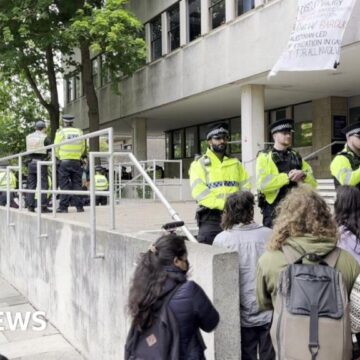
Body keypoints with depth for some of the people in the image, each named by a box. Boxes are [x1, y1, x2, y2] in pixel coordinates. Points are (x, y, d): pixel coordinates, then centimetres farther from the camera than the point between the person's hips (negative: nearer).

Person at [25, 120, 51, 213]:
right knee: (43, 185, -3)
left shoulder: (29, 137, 9)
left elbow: (28, 149, 12)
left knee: (31, 185, 10)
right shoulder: (45, 137, -7)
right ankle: (43, 207, -6)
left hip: (31, 162, 5)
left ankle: (30, 206, 10)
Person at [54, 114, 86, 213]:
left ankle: (63, 207, -1)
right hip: (77, 161, 3)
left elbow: (56, 148, 0)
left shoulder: (61, 132, -2)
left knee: (64, 185, 0)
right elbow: (83, 148, 9)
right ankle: (79, 206, 5)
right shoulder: (79, 132, 7)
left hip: (64, 161, -3)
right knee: (77, 184, 6)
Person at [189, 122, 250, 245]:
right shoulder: (200, 164, 1)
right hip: (211, 217, -4)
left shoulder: (235, 163, 17)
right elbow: (199, 192, -12)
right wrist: (224, 203, -20)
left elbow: (245, 187, 9)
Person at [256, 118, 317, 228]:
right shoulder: (265, 157, -1)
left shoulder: (296, 157, 15)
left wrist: (303, 175, -11)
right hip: (274, 210, -5)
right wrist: (287, 176, -16)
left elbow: (313, 183, 11)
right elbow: (262, 184, -16)